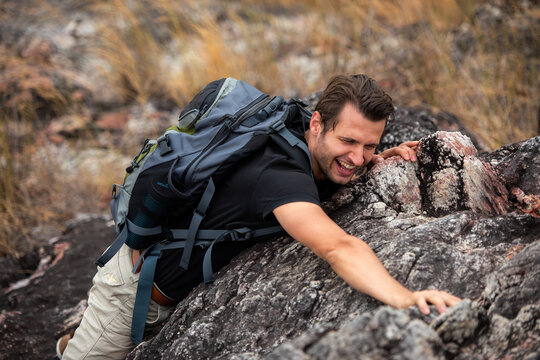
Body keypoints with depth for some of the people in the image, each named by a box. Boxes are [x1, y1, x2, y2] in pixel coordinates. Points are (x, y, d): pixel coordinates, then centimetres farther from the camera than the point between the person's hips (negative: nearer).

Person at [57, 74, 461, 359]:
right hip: (136, 289, -8)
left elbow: (342, 172, 10)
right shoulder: (279, 176, -40)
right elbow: (337, 247, -56)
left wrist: (380, 159, -12)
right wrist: (404, 299, -71)